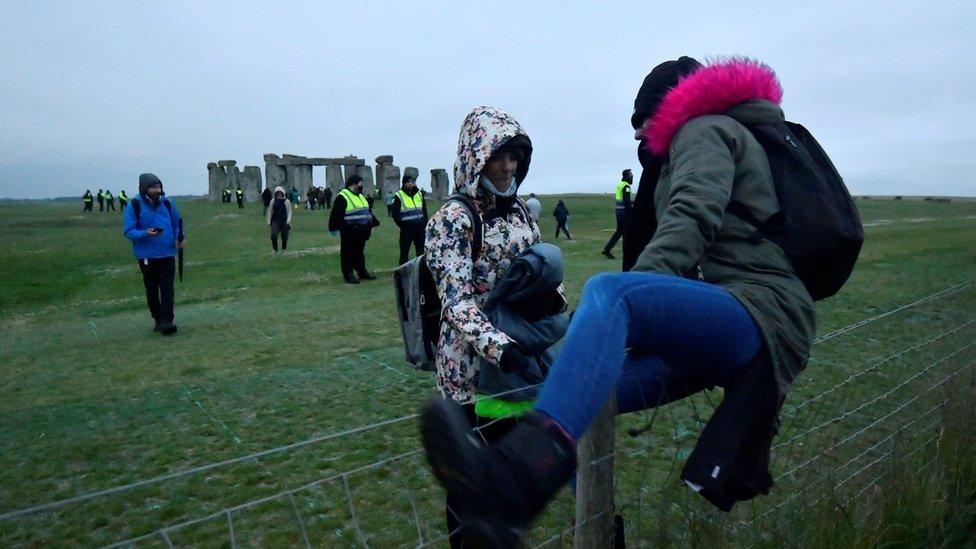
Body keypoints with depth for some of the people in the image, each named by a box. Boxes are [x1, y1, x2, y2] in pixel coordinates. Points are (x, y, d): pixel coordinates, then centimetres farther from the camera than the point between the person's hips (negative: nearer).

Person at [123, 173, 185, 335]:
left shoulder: (167, 203, 2)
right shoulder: (134, 205, -6)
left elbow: (178, 222, 14)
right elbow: (128, 231, -7)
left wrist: (180, 238, -4)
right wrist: (145, 234, -25)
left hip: (167, 255, 1)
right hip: (147, 256, -1)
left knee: (167, 289, -4)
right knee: (152, 290, 12)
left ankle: (167, 322, -4)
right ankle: (158, 320, 25)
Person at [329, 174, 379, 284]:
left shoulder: (360, 196, 16)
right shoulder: (342, 197, -12)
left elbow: (368, 211, 26)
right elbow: (336, 215, -15)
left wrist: (374, 222, 25)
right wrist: (334, 229, -18)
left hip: (361, 232, 8)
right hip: (349, 232, -8)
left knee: (360, 252, 17)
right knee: (348, 254, 0)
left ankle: (362, 272, 27)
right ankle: (348, 275, 7)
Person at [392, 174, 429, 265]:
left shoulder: (419, 194, 9)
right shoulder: (399, 196, -6)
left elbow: (424, 210, 15)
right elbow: (394, 213, -8)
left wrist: (424, 223, 4)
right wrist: (402, 225, -11)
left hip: (420, 228, 5)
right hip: (406, 230, -5)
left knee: (421, 251, 11)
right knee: (404, 252, 1)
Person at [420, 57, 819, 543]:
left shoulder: (703, 127, 7)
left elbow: (692, 218, -14)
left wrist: (629, 296, -26)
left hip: (760, 314, -10)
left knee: (609, 292, -38)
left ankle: (512, 480, -57)